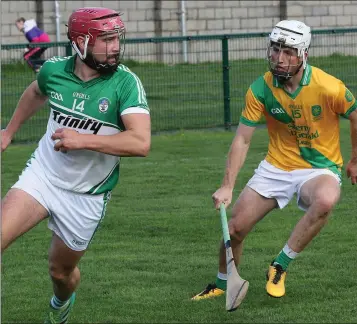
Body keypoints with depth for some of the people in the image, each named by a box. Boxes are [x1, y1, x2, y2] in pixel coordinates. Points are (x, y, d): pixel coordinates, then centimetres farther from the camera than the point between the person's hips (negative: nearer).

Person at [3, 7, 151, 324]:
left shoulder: (126, 83, -19)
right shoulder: (54, 70, -7)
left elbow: (141, 143, -31)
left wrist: (83, 140, -32)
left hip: (86, 196, -2)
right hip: (41, 175, 2)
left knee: (62, 269, 12)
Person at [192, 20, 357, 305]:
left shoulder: (329, 87, -21)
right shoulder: (260, 89, -12)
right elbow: (242, 139, -9)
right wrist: (227, 186, -18)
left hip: (320, 168, -3)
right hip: (276, 167, 3)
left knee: (325, 200, -38)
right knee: (235, 227, -2)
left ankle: (280, 267, -20)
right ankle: (221, 285, 28)